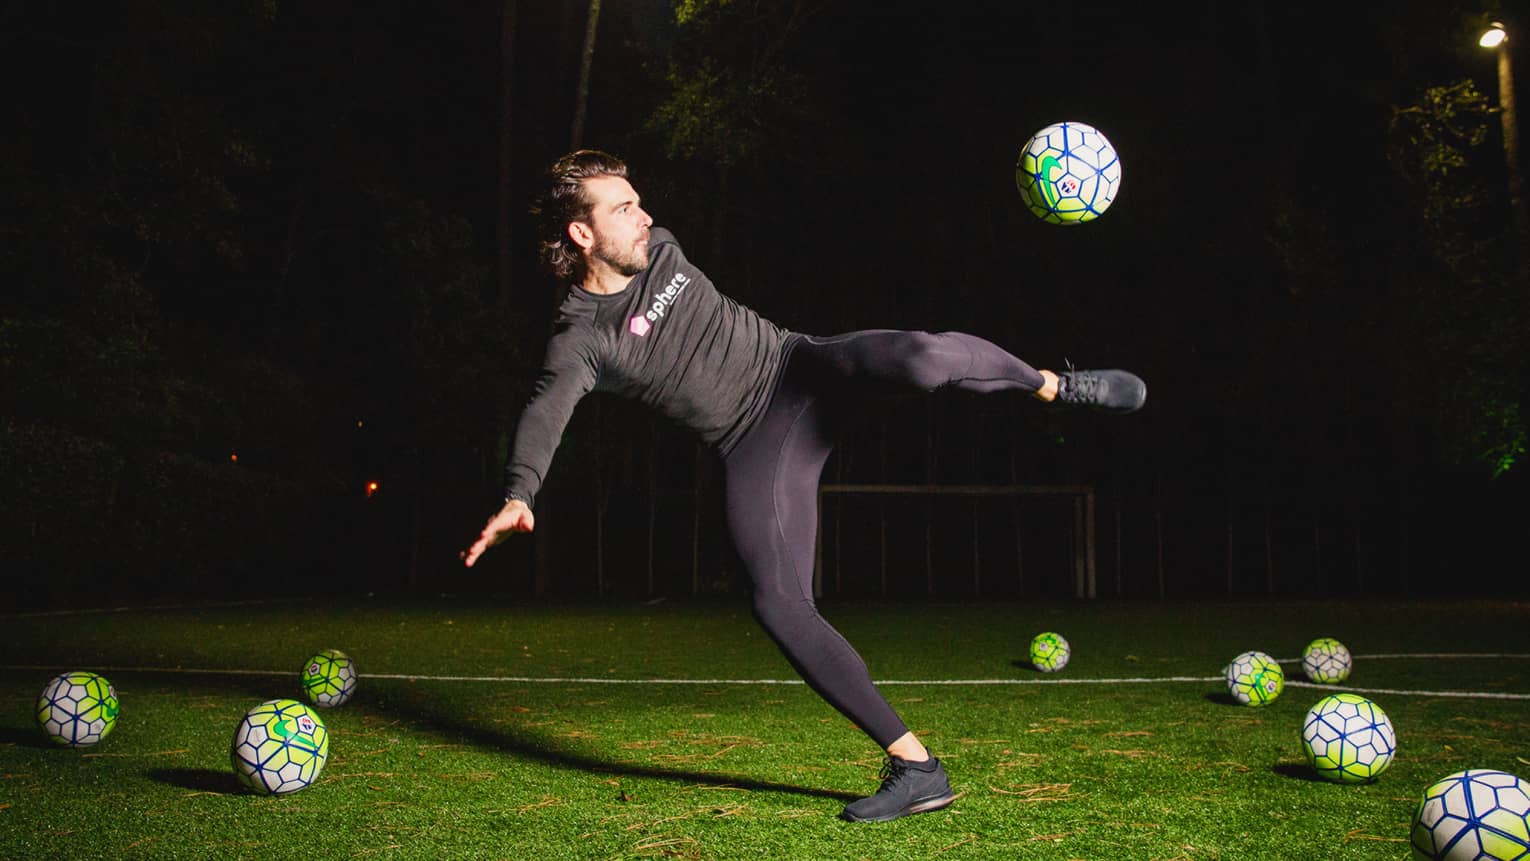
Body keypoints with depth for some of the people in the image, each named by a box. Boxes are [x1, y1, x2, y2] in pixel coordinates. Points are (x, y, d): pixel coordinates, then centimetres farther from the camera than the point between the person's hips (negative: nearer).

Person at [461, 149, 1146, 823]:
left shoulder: (659, 250, 6)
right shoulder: (578, 341, -11)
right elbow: (544, 416, -29)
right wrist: (518, 496, -46)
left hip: (806, 368, 2)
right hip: (753, 448, -2)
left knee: (924, 358, -31)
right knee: (777, 603, -18)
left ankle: (1056, 386, -1)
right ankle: (914, 767, -10)